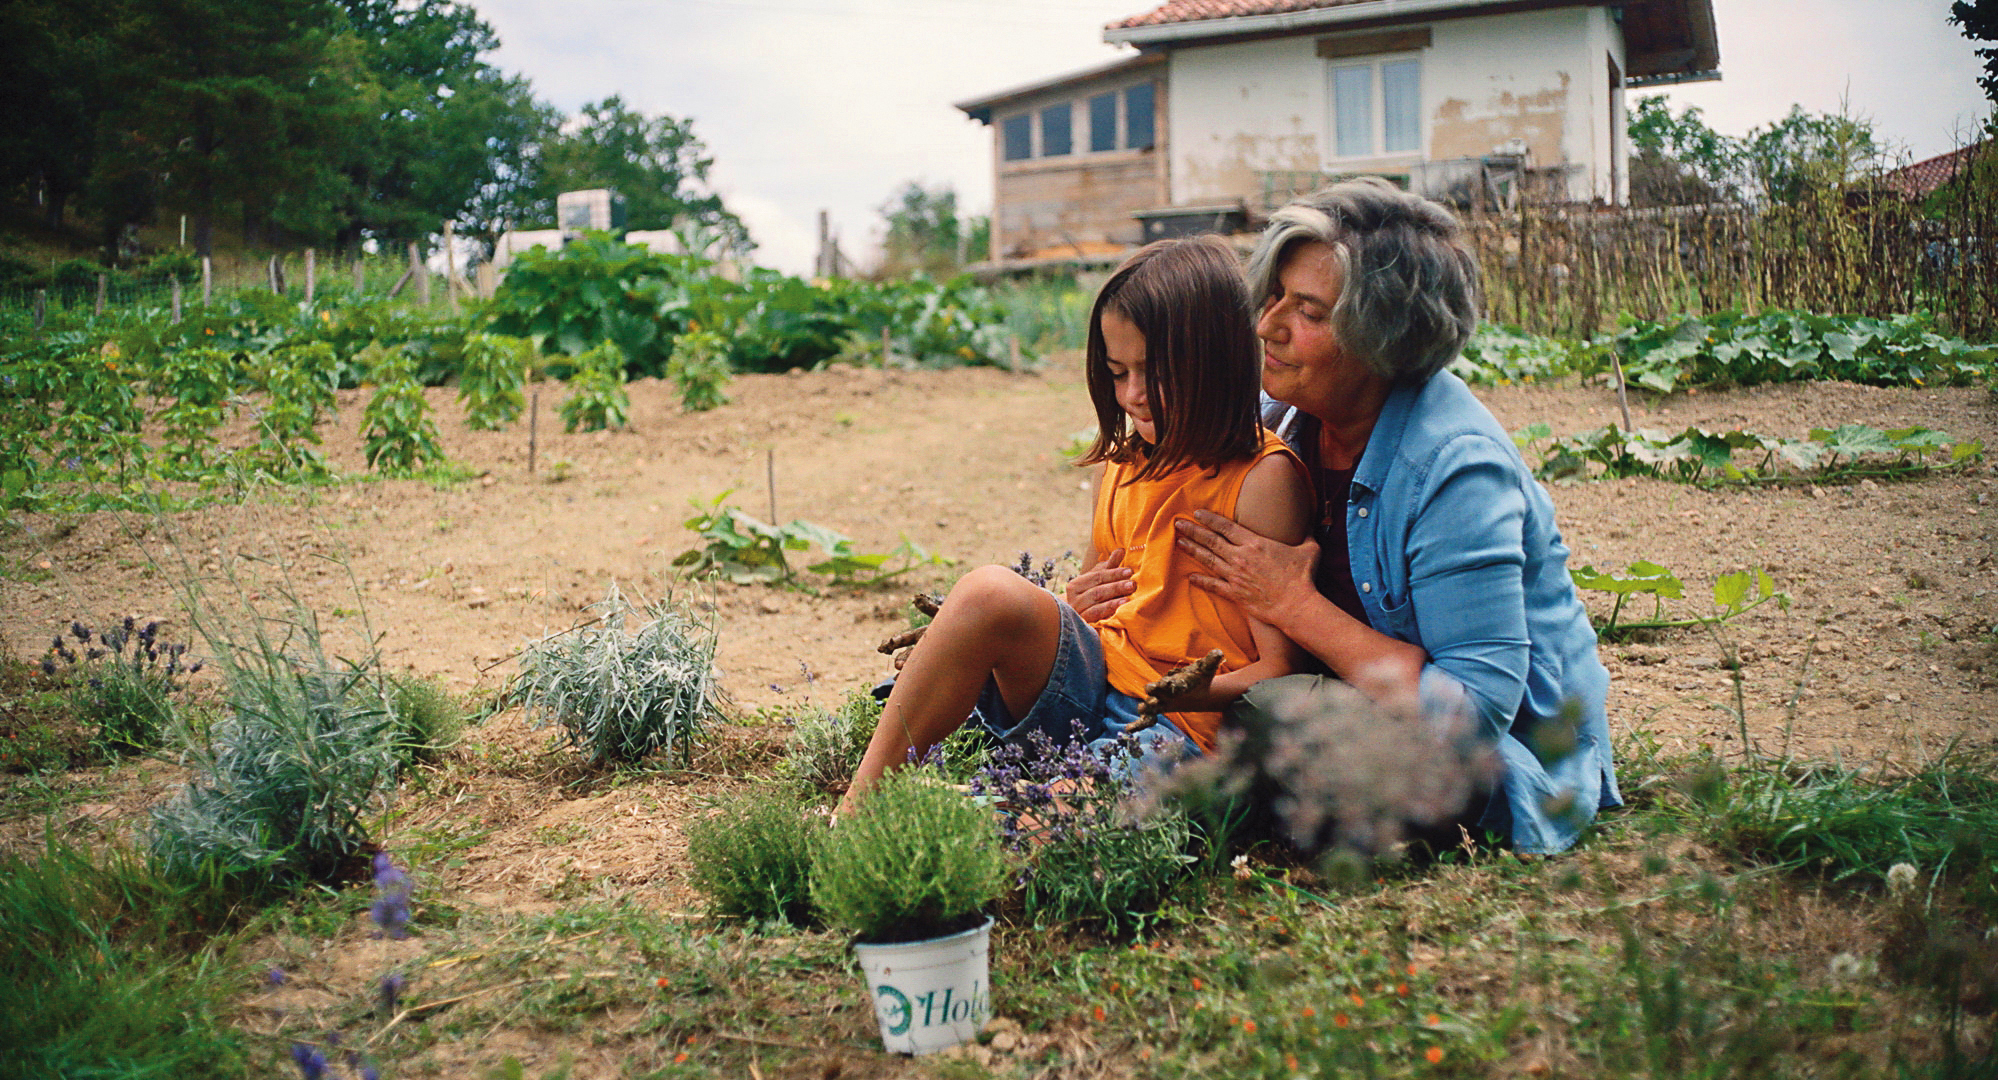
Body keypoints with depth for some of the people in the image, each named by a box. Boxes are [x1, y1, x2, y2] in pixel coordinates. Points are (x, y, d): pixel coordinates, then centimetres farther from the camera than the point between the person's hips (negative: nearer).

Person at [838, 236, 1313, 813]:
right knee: (990, 591, -25)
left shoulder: (1262, 476, -7)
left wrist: (1186, 691, -26)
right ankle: (854, 814, -20)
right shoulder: (1123, 461, 14)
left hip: (1178, 725, -6)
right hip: (1091, 670, 6)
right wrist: (1066, 609, 4)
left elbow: (1279, 669, -9)